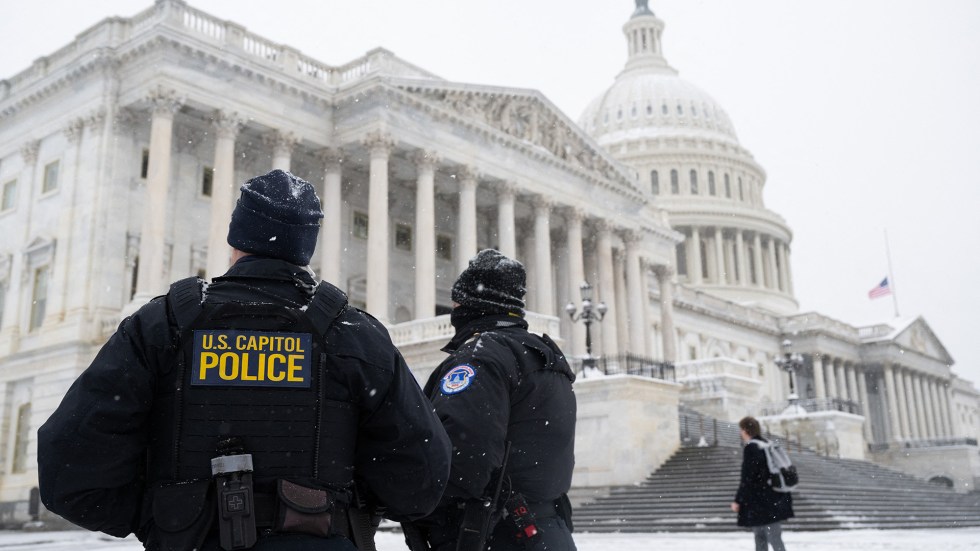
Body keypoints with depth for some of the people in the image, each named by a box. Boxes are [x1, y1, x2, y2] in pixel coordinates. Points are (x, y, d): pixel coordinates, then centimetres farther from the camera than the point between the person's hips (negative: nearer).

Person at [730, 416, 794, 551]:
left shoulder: (751, 449, -16)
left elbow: (747, 479, -18)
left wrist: (738, 500, -12)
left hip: (763, 503, -9)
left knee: (774, 539, -7)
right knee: (760, 537, 18)